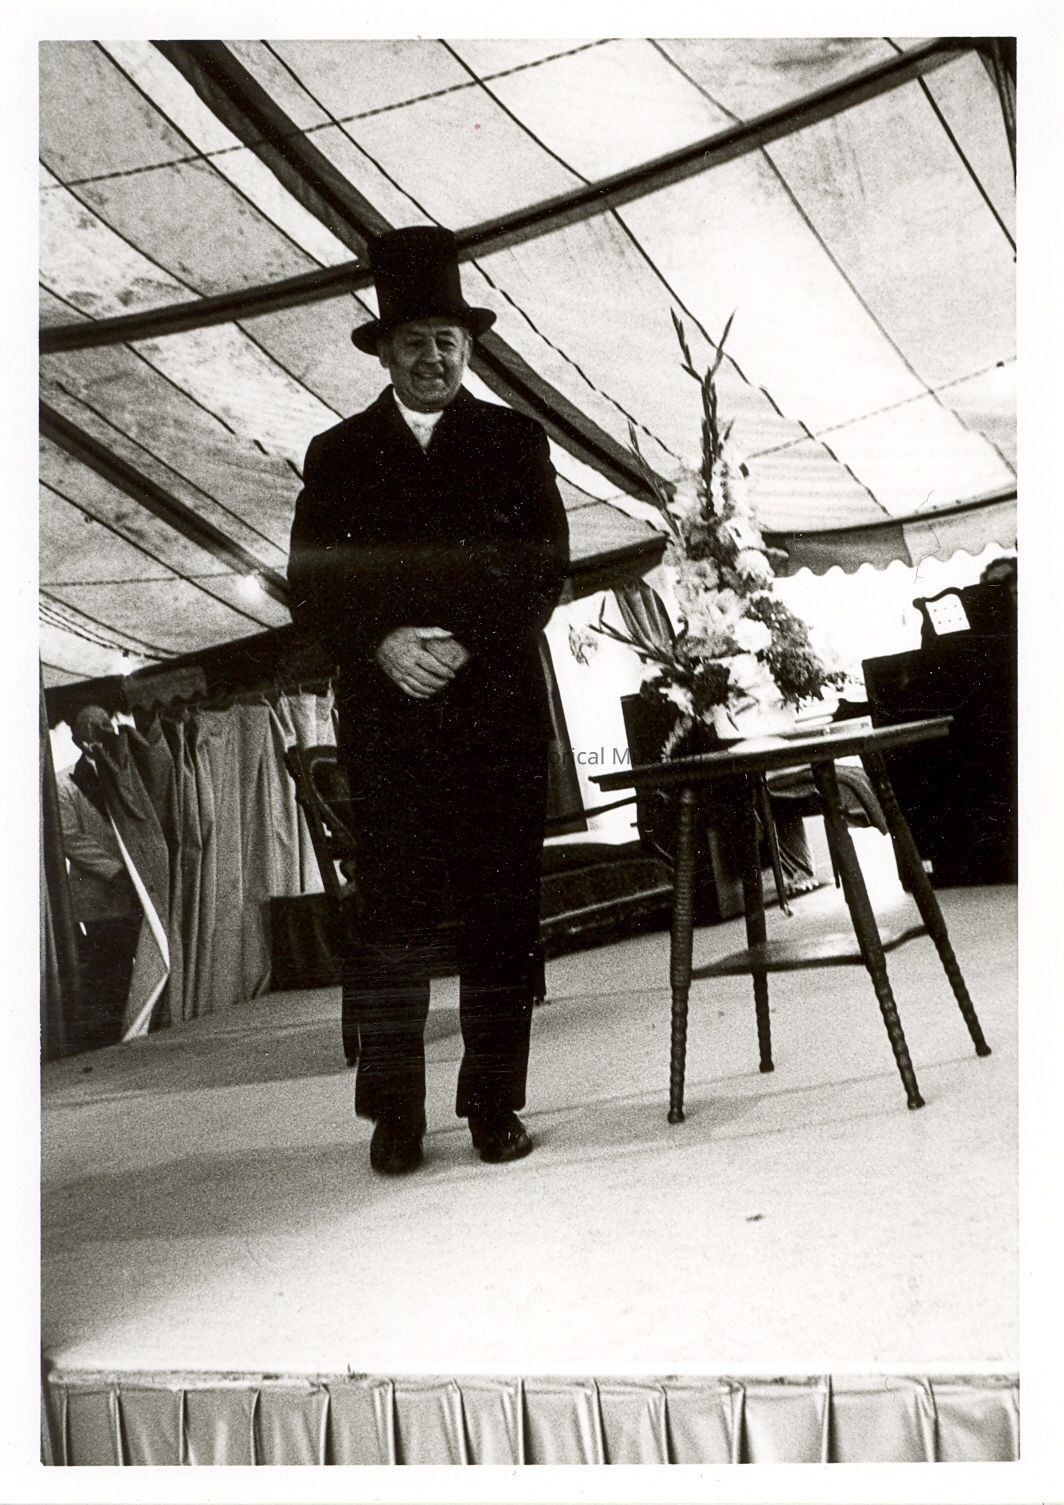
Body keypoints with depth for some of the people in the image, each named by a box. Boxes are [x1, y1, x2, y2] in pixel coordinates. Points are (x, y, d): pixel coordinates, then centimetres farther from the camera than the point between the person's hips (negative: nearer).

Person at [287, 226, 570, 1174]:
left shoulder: (515, 441, 13)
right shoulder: (338, 454, 14)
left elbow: (547, 566, 4)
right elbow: (310, 587, 7)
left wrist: (465, 643, -10)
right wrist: (382, 645, -11)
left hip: (498, 712, 0)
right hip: (386, 718, 0)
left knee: (504, 914, 0)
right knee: (392, 913, -2)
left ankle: (495, 1104, 9)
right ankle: (395, 1112, 7)